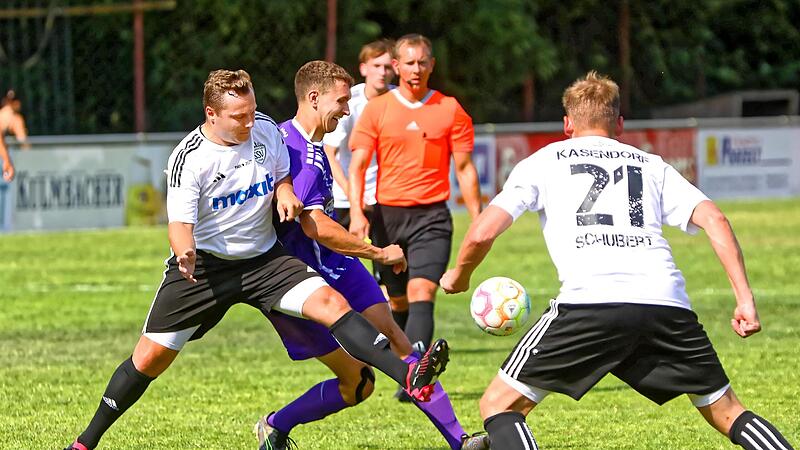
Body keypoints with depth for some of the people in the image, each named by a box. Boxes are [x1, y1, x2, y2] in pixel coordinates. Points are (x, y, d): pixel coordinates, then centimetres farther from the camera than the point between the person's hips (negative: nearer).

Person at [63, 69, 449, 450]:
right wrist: (184, 254, -44)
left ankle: (409, 376, -32)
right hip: (203, 264, -3)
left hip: (263, 258, 3)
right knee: (151, 356, -2)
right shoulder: (188, 158, -18)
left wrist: (285, 193, -11)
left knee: (331, 304, -20)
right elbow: (180, 222, -22)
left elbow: (281, 174, 13)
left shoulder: (266, 129, -5)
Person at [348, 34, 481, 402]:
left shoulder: (450, 110, 4)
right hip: (388, 215, 2)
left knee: (421, 293, -18)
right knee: (398, 302, 9)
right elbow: (358, 165, 2)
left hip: (431, 216, -2)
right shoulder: (376, 109, 4)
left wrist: (478, 219, 3)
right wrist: (357, 212, -12)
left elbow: (464, 168, 7)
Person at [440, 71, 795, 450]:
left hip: (589, 300, -3)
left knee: (499, 405, 8)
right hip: (668, 304, 3)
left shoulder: (542, 162, 20)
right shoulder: (651, 165, 27)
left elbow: (482, 233, 10)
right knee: (727, 413, 19)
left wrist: (458, 275, 30)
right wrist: (745, 298, 11)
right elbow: (714, 220, 12)